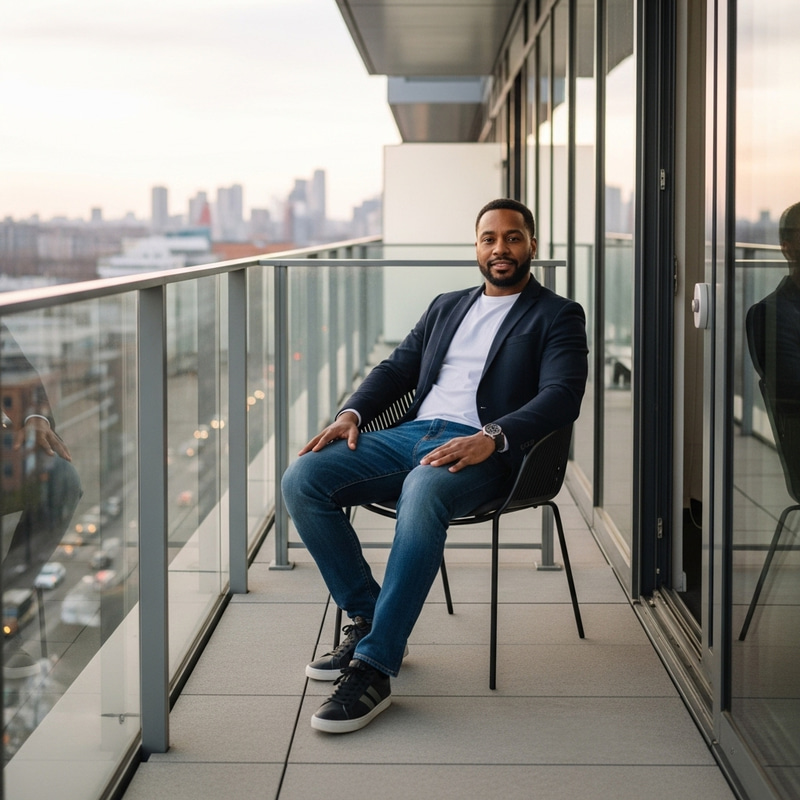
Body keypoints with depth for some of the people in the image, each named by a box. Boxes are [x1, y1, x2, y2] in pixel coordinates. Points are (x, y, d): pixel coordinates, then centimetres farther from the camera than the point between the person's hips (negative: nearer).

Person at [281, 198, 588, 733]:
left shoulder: (557, 316, 9)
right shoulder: (447, 307, 28)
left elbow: (562, 396, -6)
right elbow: (398, 367, 24)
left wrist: (491, 438, -23)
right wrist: (352, 413, 2)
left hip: (480, 450, -6)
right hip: (411, 434, 6)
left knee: (423, 492, -40)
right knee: (302, 479, -17)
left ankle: (373, 668, -37)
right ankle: (368, 618, -5)